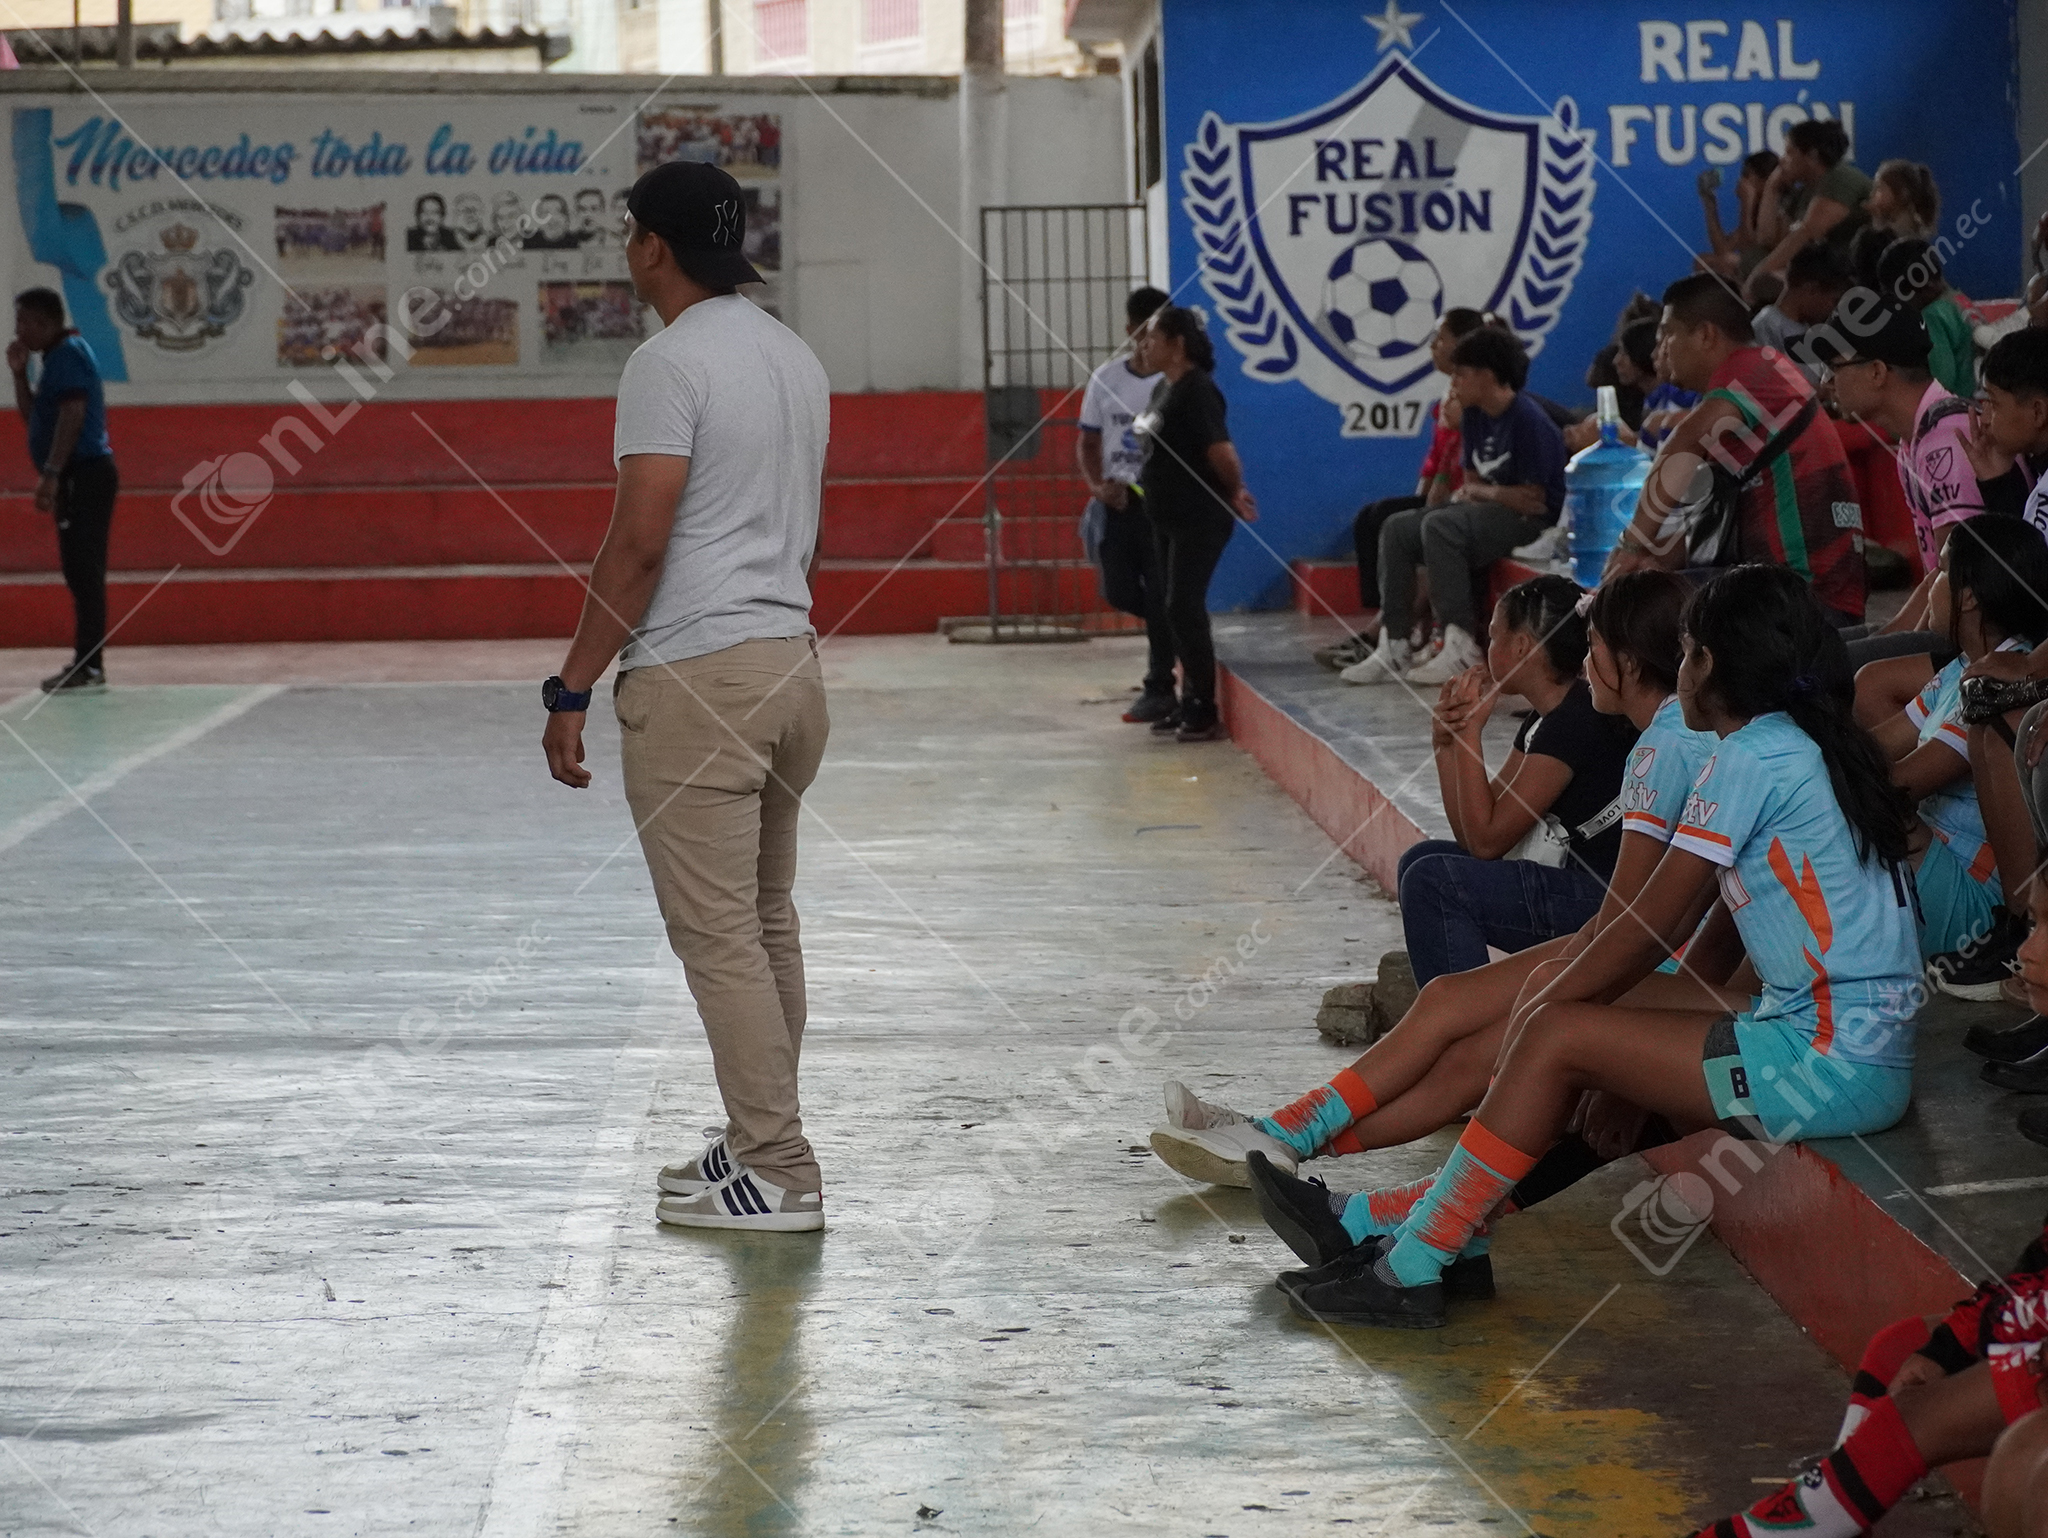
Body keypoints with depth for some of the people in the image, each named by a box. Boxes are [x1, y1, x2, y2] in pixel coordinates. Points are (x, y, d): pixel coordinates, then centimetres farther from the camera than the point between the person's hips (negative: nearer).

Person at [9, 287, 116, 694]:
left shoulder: (67, 354, -11)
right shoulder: (60, 356, 19)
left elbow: (72, 415, -21)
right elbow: (32, 415, 24)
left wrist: (50, 473, -24)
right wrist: (19, 373, 12)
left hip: (83, 475, -10)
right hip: (81, 476, 10)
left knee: (83, 571, -11)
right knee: (82, 572, 10)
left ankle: (88, 665, -12)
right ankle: (87, 662, 13)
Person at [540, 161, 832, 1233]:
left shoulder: (671, 362, -13)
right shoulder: (796, 359, 15)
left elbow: (640, 544, -17)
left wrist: (571, 688, -13)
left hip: (694, 679, -9)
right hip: (791, 660, 9)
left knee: (717, 935, -5)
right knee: (765, 923, 16)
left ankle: (777, 1175, -4)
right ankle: (761, 1142, 23)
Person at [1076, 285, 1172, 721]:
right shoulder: (1106, 379, 6)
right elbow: (1088, 442, 12)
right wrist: (1098, 486, -5)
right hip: (1118, 501, 4)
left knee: (1160, 596, -2)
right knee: (1119, 591, 1)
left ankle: (1159, 688, 9)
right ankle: (1169, 634, 30)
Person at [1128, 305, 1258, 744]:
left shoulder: (1196, 391, -18)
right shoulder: (1164, 388, 11)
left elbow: (1220, 452, -22)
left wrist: (1233, 493, -5)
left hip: (1199, 520, -10)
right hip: (1168, 517, 10)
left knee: (1184, 609, -9)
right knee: (1178, 611, 13)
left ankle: (1204, 713, -4)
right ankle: (1189, 704, 22)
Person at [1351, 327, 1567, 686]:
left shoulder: (1529, 420, -17)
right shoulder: (1474, 417, 10)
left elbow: (1533, 498, -20)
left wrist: (1481, 492, -8)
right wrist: (1472, 491, -8)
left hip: (1532, 521, -10)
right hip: (1489, 510, 10)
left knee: (1439, 526, -31)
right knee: (1396, 529, 0)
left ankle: (1462, 647, -30)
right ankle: (1394, 646, -5)